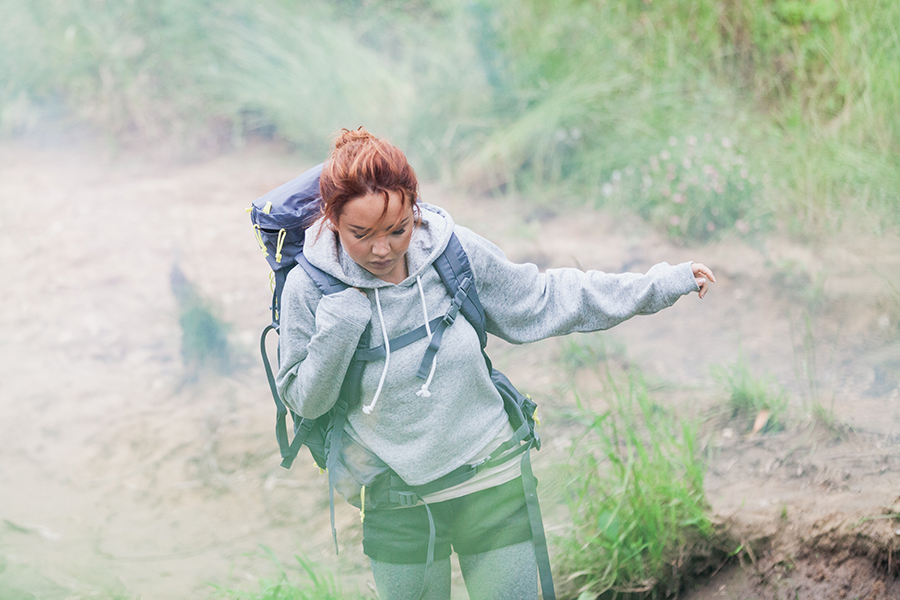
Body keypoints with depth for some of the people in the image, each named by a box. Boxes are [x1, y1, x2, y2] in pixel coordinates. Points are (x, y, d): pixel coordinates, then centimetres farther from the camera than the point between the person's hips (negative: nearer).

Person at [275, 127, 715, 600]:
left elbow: (542, 302, 4)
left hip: (492, 488, 1)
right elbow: (304, 401, -4)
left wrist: (658, 285, 4)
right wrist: (336, 330, -21)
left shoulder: (455, 251, -10)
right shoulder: (310, 288, -13)